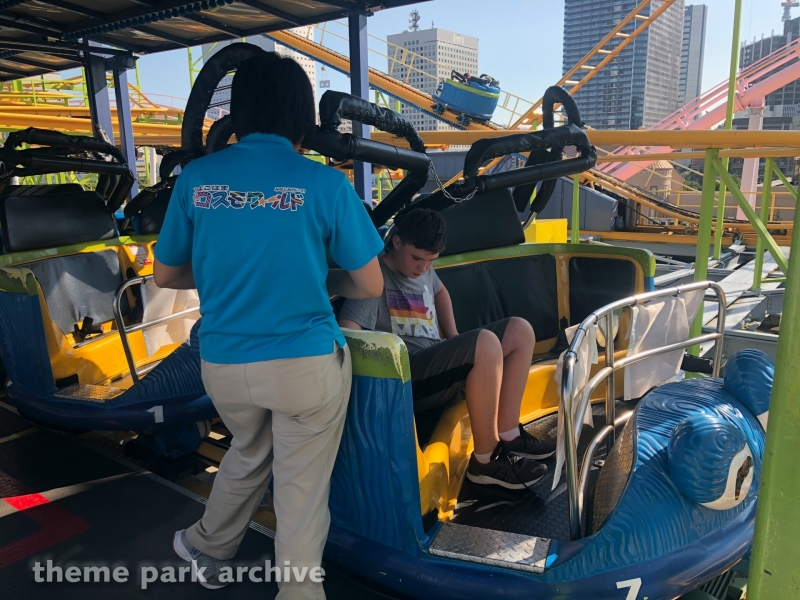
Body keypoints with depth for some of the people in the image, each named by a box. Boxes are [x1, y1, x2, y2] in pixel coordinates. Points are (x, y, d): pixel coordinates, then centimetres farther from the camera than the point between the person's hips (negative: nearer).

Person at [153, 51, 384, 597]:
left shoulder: (196, 178, -2)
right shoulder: (324, 184, -10)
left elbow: (166, 275, 8)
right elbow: (370, 286, -3)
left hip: (224, 362, 4)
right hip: (306, 361, -4)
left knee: (249, 453, 31)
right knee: (303, 486, 14)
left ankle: (208, 548, 53)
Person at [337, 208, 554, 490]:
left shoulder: (423, 269, 13)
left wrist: (455, 343, 21)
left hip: (439, 364, 10)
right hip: (406, 379, -10)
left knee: (520, 330, 6)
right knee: (486, 342, -31)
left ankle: (508, 436, 2)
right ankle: (486, 460, -17)